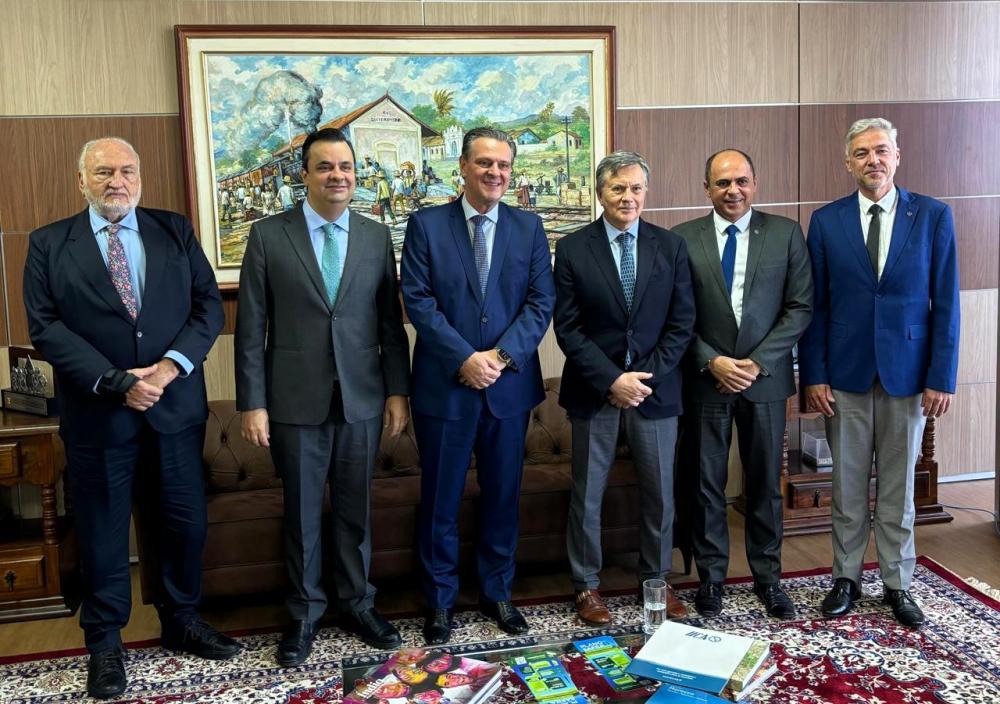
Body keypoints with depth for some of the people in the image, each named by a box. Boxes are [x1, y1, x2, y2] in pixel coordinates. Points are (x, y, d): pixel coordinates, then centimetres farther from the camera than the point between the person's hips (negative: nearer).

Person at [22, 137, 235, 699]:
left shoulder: (176, 231, 6)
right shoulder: (49, 244, 1)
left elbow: (209, 303, 1)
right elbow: (46, 327, -7)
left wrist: (172, 364, -15)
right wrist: (116, 382, -17)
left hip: (176, 405, 2)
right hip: (98, 411, -2)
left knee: (185, 522, 12)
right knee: (103, 531, 9)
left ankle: (183, 622, 32)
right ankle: (105, 642, 26)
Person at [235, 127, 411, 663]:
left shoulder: (377, 237, 4)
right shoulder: (268, 235, -3)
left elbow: (391, 322, 6)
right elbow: (251, 328, -4)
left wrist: (397, 390, 3)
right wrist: (252, 403, -7)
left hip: (362, 398, 2)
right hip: (296, 399, -2)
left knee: (355, 509, 13)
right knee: (302, 512, 10)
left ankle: (357, 604, 30)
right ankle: (304, 613, 26)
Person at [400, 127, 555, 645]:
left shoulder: (529, 228, 6)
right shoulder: (426, 225, -1)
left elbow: (541, 302, -1)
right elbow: (418, 301, -8)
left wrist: (501, 356, -14)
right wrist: (465, 359, -17)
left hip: (509, 386, 2)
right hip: (444, 386, -2)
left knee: (503, 495, 13)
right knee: (440, 499, 7)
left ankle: (497, 591, 30)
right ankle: (440, 600, 24)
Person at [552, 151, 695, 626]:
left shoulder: (671, 247, 3)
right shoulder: (572, 249, -2)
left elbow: (681, 323, 1)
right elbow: (567, 328, -6)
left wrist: (646, 377, -10)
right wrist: (612, 379, -14)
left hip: (655, 387, 2)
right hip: (594, 389, -1)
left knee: (659, 492, 11)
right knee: (587, 494, 8)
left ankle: (656, 580, 28)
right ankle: (586, 585, 22)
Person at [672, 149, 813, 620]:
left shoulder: (785, 233, 1)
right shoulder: (683, 239, -1)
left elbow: (800, 307, -2)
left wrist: (758, 362, -11)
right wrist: (711, 362, -12)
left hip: (765, 379, 1)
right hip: (705, 380, 0)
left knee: (765, 484, 11)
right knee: (705, 484, 8)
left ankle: (767, 576, 26)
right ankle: (710, 576, 23)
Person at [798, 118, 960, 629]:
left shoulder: (933, 216, 0)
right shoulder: (826, 221, 2)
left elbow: (945, 303, -1)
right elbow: (814, 305, 2)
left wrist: (942, 377, -6)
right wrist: (813, 375, -3)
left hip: (906, 372, 0)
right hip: (846, 374, 1)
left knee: (899, 488, 9)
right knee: (848, 487, 10)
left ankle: (897, 585, 23)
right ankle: (846, 578, 24)